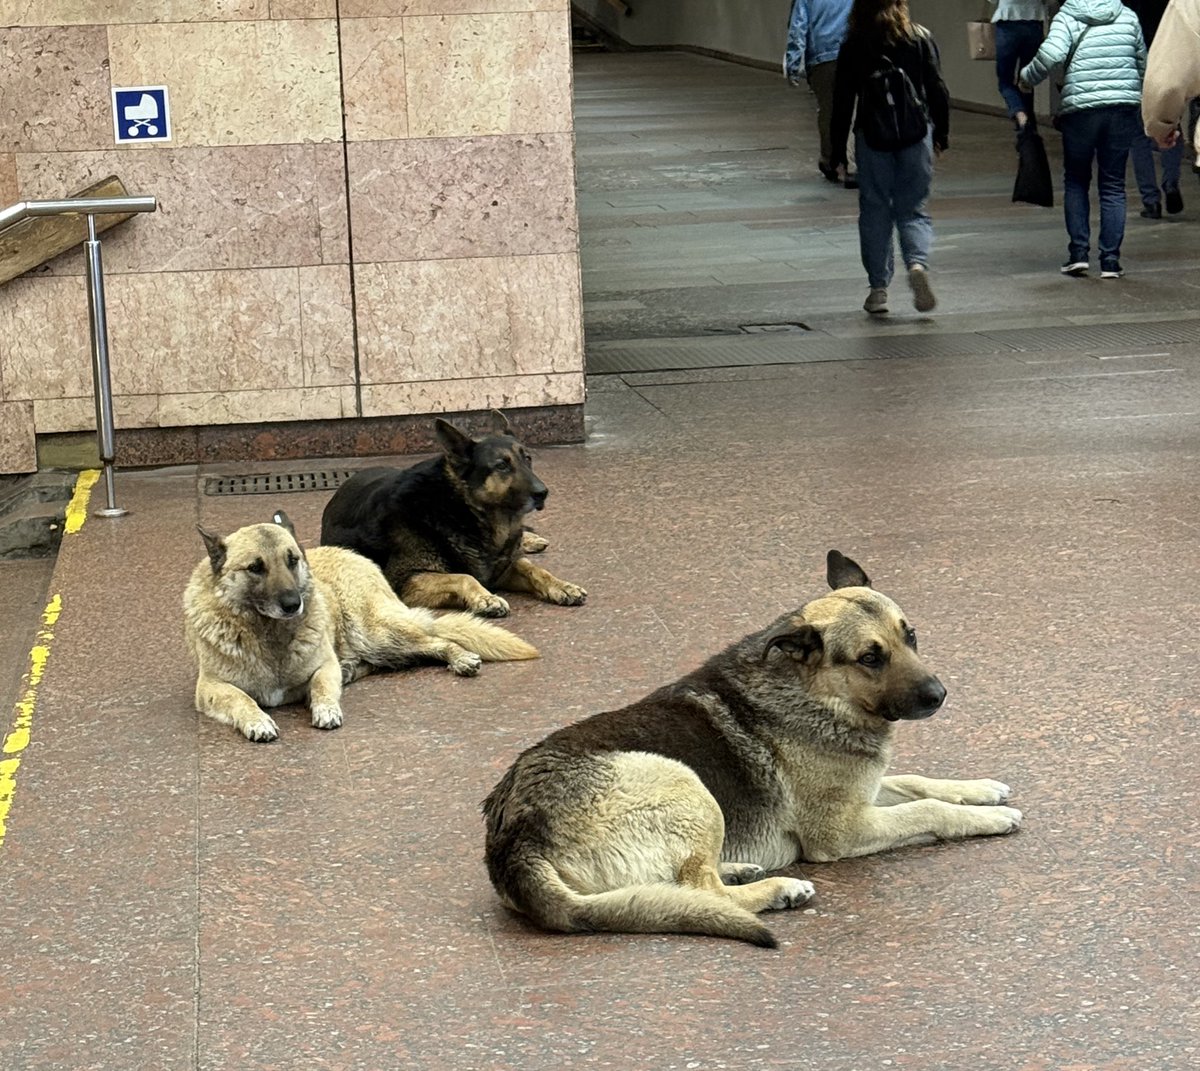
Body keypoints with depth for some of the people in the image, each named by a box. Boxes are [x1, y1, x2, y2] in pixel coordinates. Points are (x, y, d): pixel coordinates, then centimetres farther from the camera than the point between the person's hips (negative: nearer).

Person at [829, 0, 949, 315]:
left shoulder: (853, 45, -2)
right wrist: (942, 133, 12)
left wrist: (838, 148, 5)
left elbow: (843, 100, -1)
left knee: (875, 210, 9)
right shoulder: (920, 38, 0)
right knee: (913, 208, 8)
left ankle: (878, 287, 7)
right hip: (916, 134, 1)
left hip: (871, 136, -1)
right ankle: (918, 263, -19)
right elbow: (937, 88, 2)